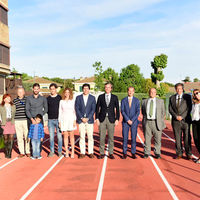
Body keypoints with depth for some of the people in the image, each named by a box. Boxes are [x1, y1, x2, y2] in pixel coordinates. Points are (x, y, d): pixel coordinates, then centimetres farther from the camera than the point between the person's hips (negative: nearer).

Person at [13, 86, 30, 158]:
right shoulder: (14, 101, 11)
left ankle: (28, 151, 10)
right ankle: (21, 152, 14)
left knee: (27, 137, -1)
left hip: (26, 120, -2)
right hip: (17, 121, 2)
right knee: (19, 137, 4)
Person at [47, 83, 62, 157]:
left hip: (58, 119, -2)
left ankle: (60, 151, 10)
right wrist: (50, 113, -2)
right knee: (51, 136, 6)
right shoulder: (48, 98, 9)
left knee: (59, 136, 1)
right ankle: (51, 151, 14)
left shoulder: (60, 98, 4)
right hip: (50, 120, 2)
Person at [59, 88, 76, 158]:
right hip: (64, 119, 1)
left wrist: (75, 120, -5)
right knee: (65, 136, 3)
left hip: (71, 119, -1)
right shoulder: (61, 101, 7)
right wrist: (59, 121, 4)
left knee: (71, 136, 1)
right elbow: (60, 111, 9)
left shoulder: (72, 101, 4)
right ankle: (67, 152, 10)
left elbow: (74, 111, 3)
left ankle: (72, 152, 6)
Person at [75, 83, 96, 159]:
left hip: (89, 120, 0)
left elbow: (93, 109, 0)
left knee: (90, 137, 1)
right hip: (81, 120, 0)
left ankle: (91, 152, 10)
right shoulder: (78, 97, 7)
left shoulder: (92, 98, 5)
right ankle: (82, 152, 10)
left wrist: (87, 118, -10)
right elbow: (77, 109, 1)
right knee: (82, 137, 2)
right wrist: (82, 118, -9)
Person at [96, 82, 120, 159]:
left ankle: (111, 153, 14)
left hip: (111, 119, 0)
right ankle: (102, 153, 12)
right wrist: (97, 118, -2)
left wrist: (117, 119, -2)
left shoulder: (115, 97, 5)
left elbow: (117, 109, 5)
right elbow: (97, 108, 5)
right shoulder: (100, 97, 5)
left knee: (111, 137, 4)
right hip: (102, 119, 0)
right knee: (102, 137, 2)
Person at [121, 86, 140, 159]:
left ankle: (133, 153, 11)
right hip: (125, 122, 0)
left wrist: (132, 120, -11)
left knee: (133, 138, 1)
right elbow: (122, 111, -3)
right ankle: (124, 153, 8)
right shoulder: (123, 100, 5)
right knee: (125, 138, -1)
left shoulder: (137, 100, 4)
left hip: (134, 122, 0)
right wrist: (128, 120, -12)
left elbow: (138, 111, -2)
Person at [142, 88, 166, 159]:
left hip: (156, 122, -1)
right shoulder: (144, 101, 11)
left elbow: (163, 112, 10)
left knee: (158, 139, 1)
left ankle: (157, 153, 13)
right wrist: (145, 119, 12)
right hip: (147, 122, 1)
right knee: (147, 138, 3)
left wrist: (161, 122, 6)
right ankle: (146, 153, 13)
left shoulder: (160, 101, 9)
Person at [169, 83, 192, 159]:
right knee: (177, 138, 5)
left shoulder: (187, 96, 4)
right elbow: (170, 109, 6)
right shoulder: (172, 98, 11)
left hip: (185, 120, -2)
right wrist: (176, 116, -9)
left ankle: (188, 154, 10)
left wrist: (182, 116, -12)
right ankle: (179, 154, 14)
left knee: (187, 138, 0)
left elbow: (189, 108, -3)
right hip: (175, 121, 2)